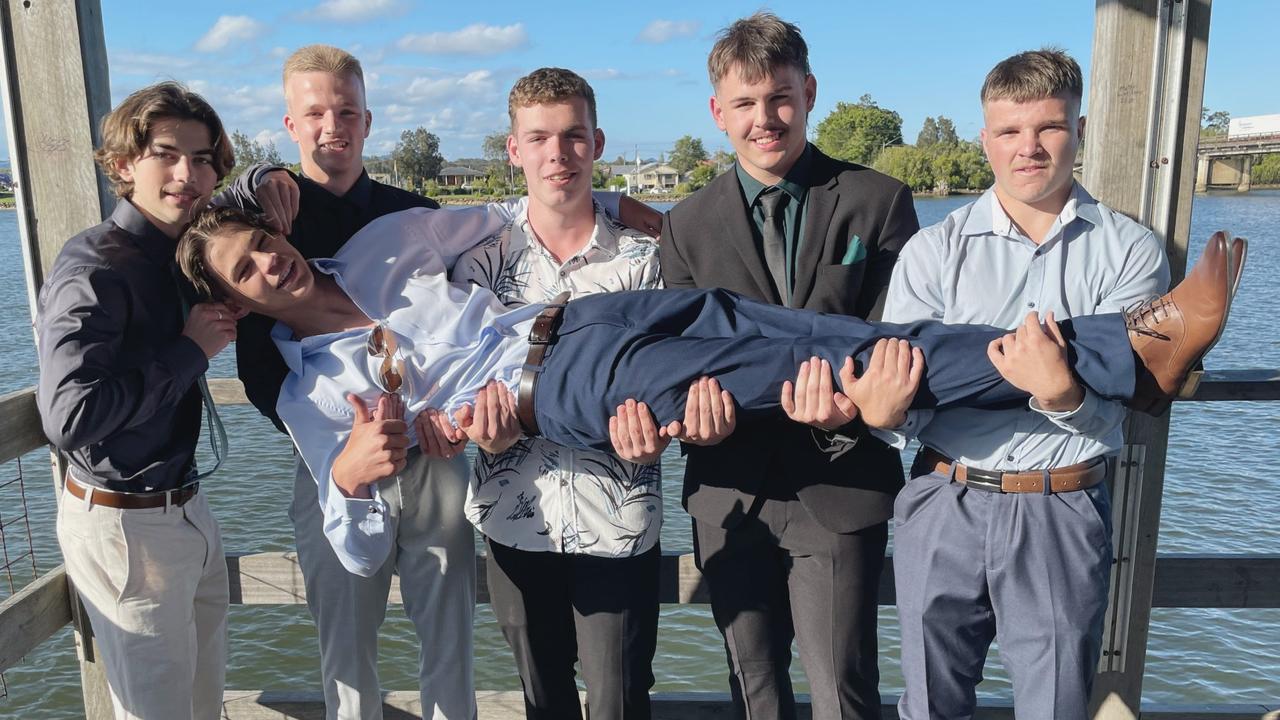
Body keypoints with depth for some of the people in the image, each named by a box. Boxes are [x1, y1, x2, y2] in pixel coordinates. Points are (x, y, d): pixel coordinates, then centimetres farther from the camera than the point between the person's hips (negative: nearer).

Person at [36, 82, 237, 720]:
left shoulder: (180, 254, 4)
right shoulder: (93, 268, -21)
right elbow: (69, 417, -29)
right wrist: (191, 349, -21)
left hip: (184, 510, 8)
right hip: (124, 524, -8)